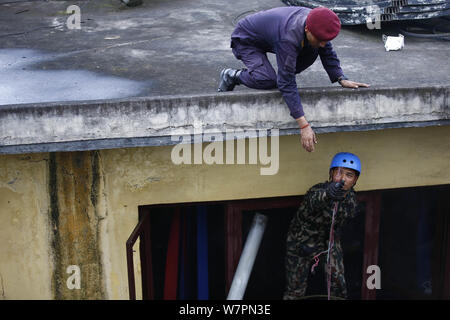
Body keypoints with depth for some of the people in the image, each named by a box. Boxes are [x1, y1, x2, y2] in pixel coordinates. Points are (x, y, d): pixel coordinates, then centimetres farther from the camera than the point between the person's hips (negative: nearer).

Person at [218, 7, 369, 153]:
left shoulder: (316, 24, -21)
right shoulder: (289, 38, -42)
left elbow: (327, 53, -3)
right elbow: (286, 83, -43)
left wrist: (342, 79, -19)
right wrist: (304, 125, -47)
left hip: (268, 35, 7)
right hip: (246, 40, -7)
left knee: (311, 52, -9)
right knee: (268, 80, -31)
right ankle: (232, 76, -3)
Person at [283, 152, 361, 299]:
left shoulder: (351, 197, -12)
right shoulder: (318, 191, -31)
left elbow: (336, 225, 4)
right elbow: (315, 200, -58)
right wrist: (328, 193, -79)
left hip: (328, 239, 4)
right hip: (301, 241, -4)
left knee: (337, 281, -7)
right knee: (296, 289, 4)